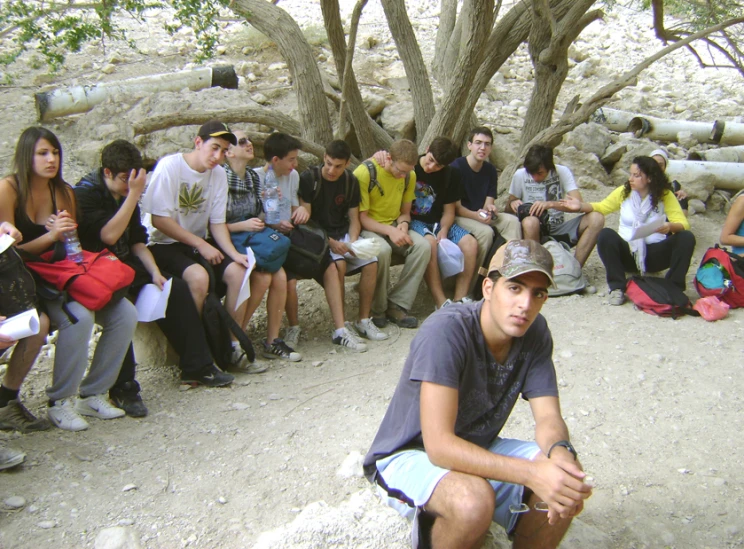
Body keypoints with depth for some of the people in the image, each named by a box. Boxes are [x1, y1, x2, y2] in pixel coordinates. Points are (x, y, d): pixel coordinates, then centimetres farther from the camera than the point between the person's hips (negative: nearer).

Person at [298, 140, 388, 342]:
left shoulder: (351, 182, 4)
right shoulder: (309, 179, -10)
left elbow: (354, 219, 7)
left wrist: (353, 242, -13)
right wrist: (330, 242, -22)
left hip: (343, 234, 5)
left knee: (371, 262, -19)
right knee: (338, 264, -32)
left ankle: (364, 321, -7)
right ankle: (341, 326, -23)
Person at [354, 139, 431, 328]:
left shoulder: (409, 175, 2)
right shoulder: (364, 173, -17)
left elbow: (405, 212, 12)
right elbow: (361, 216, -15)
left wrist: (403, 225, -12)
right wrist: (390, 231, -28)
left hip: (394, 226, 6)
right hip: (368, 228, -5)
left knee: (423, 246, -23)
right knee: (382, 250, -38)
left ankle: (397, 305, -17)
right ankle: (378, 309, -16)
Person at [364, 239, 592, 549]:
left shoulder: (534, 332, -9)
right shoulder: (446, 330, -29)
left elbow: (548, 416, -8)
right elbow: (439, 445, -33)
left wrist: (560, 452, -32)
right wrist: (531, 472, -40)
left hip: (476, 450, 6)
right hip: (408, 455, -6)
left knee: (568, 481, -14)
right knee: (473, 500, -35)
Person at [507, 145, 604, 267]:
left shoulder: (562, 172, -4)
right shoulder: (520, 175, -4)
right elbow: (510, 207, 7)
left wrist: (551, 204, -31)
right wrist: (512, 203, -18)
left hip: (558, 231, 2)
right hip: (534, 230, -2)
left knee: (596, 218, -22)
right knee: (530, 222, -38)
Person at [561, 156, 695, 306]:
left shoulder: (665, 195, -2)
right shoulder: (624, 191, 2)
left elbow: (684, 224, -8)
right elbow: (602, 207, 14)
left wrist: (670, 226, -31)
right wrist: (581, 206, -4)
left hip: (655, 254, 0)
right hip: (627, 253, 0)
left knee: (687, 238, -24)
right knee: (606, 235, -29)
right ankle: (617, 288, -23)